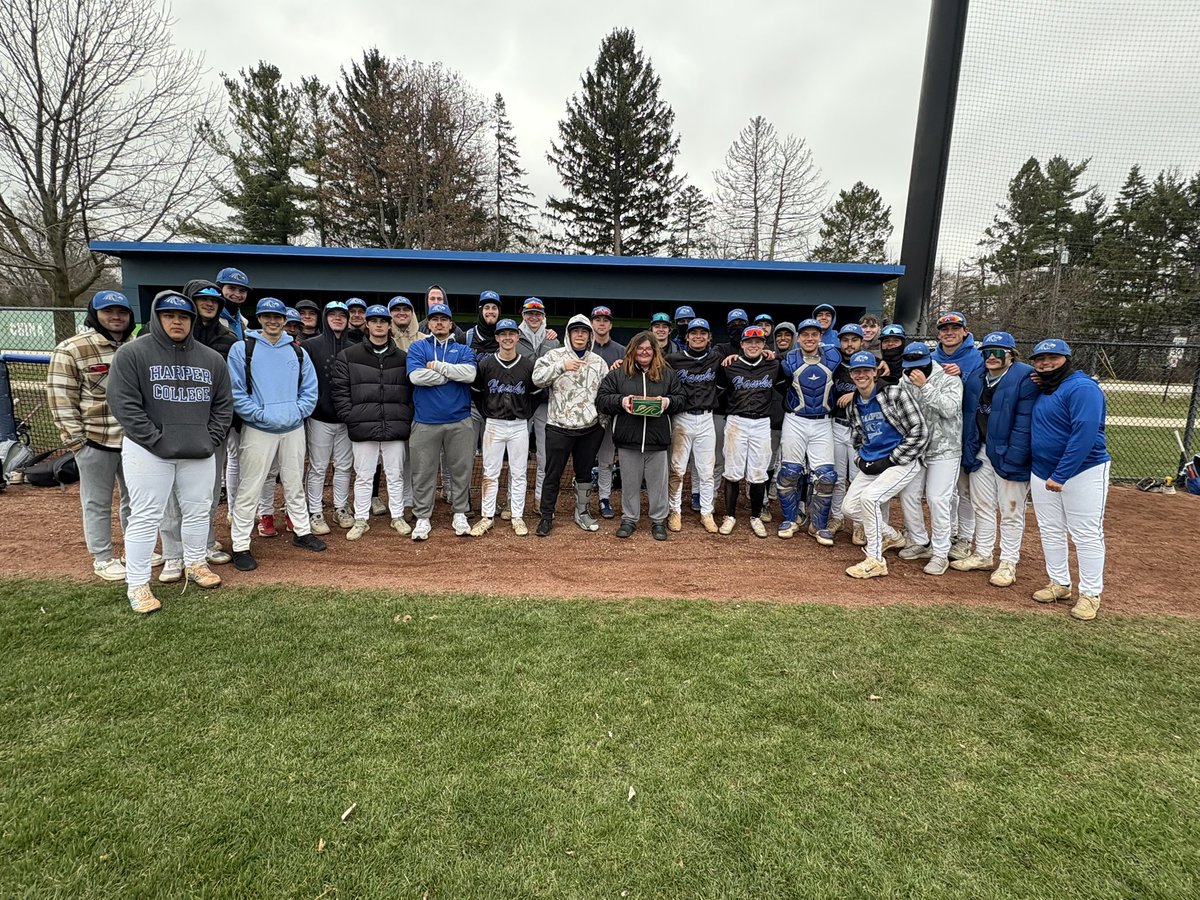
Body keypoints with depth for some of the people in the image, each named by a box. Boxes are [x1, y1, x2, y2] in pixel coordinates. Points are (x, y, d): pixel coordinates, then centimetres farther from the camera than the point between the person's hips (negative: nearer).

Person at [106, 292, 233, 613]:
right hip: (148, 451, -4)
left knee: (199, 511, 13)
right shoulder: (132, 354, -4)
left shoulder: (211, 358, 9)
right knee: (146, 516, 0)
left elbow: (223, 405, 11)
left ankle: (195, 564, 32)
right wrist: (157, 440, -15)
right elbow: (123, 404, -10)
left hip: (199, 452, 4)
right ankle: (137, 584, 10)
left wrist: (211, 439, 0)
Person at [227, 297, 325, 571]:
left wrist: (298, 412, -5)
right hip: (258, 430, -3)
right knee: (250, 489, -1)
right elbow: (235, 391, -7)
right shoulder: (242, 349, -1)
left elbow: (310, 388, 9)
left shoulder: (298, 351, 10)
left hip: (294, 428, 4)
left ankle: (303, 531, 27)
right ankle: (240, 546, 6)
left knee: (295, 484, 15)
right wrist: (260, 414, -15)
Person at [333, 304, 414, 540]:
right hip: (363, 429, -1)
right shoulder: (348, 356, 4)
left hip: (396, 429, 1)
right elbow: (340, 390, 2)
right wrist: (350, 418, -6)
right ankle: (361, 520, 19)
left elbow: (411, 391, 10)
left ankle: (398, 517, 21)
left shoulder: (402, 357, 9)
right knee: (363, 476, 7)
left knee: (396, 475, 9)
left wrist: (407, 418, 0)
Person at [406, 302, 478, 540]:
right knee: (423, 472, 5)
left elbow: (469, 374, -12)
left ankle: (460, 514, 21)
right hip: (425, 421, -1)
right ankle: (422, 518, 16)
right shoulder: (418, 347, 7)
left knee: (461, 469, 7)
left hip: (459, 422, 1)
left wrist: (437, 365, -10)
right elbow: (416, 376, -12)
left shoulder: (463, 349, 9)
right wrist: (452, 374, -8)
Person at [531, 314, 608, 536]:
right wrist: (561, 365, -21)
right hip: (559, 427, -3)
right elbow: (537, 378, -12)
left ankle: (581, 512, 30)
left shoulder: (598, 362, 9)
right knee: (553, 473, 5)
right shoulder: (555, 355, 0)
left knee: (585, 472, 14)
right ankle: (547, 516, 18)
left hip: (590, 428, 3)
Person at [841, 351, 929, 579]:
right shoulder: (855, 404, 8)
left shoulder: (894, 393, -12)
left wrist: (892, 460, -16)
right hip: (871, 465, 8)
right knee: (849, 507, 4)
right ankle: (891, 536, 30)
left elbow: (920, 432, -15)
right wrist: (861, 461, 2)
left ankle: (875, 561, -13)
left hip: (902, 462, -7)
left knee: (869, 497, -27)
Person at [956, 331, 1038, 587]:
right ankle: (983, 555, 29)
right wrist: (969, 454, 6)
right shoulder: (975, 378, 8)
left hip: (1009, 456, -6)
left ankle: (1008, 563, 14)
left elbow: (1025, 423, -17)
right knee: (982, 506, 16)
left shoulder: (1025, 377, -12)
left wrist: (1012, 459, -22)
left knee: (1011, 512, 3)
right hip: (981, 453, 7)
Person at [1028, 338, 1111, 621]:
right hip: (1042, 473, 8)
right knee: (1050, 532, 14)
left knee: (1086, 535, 0)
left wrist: (1061, 475, -25)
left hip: (1083, 471, -8)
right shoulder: (1039, 390, 10)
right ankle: (1059, 584, 27)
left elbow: (1084, 434, -24)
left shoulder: (1082, 388, -15)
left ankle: (1090, 594, 10)